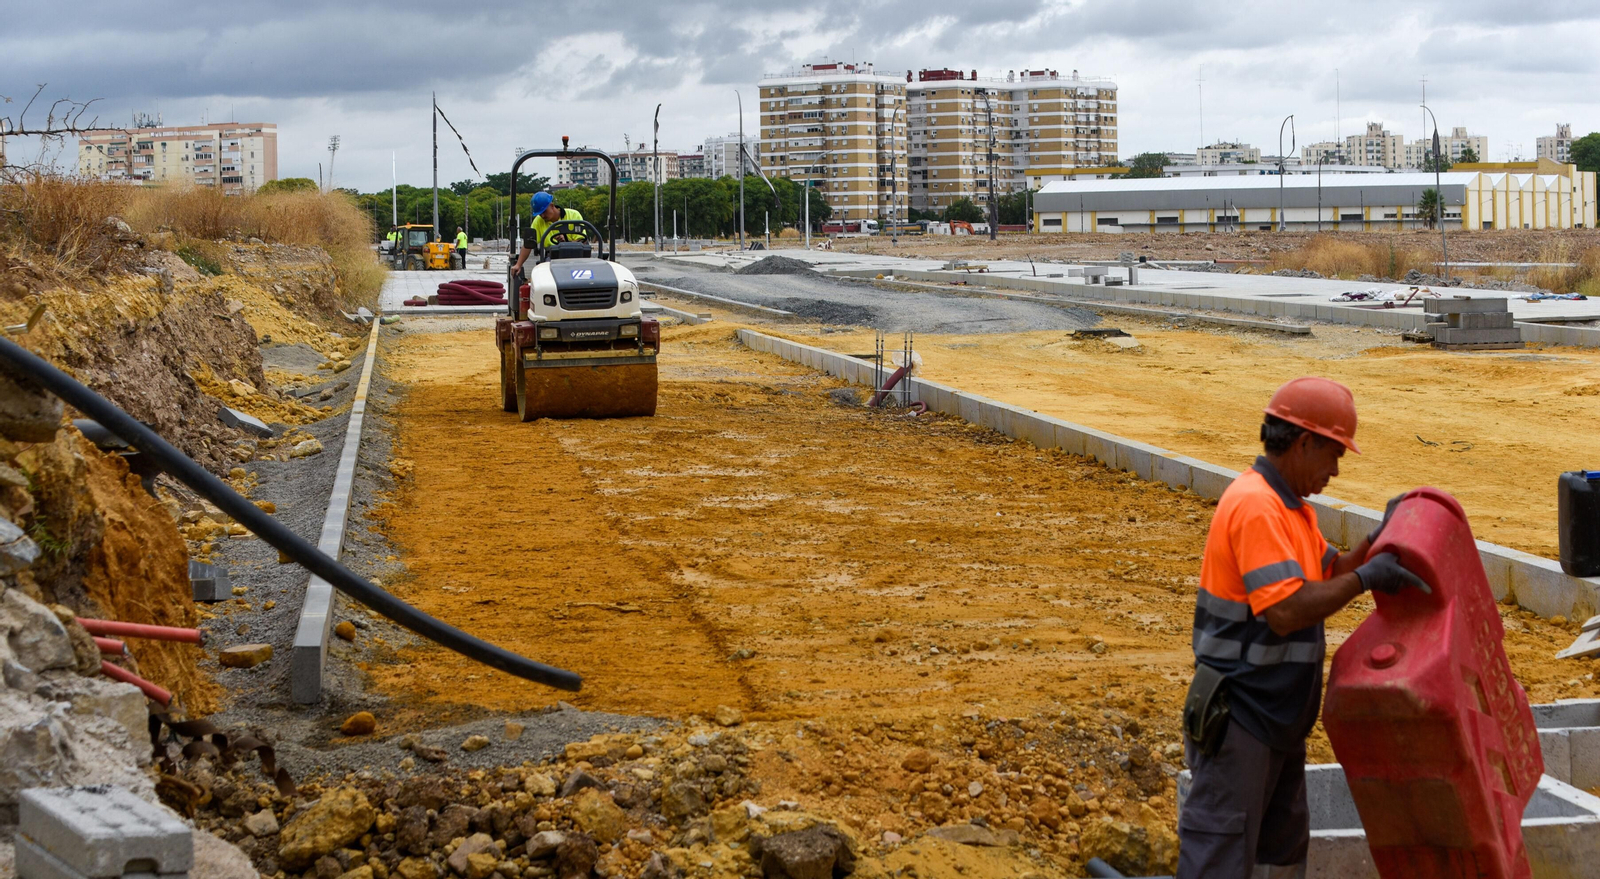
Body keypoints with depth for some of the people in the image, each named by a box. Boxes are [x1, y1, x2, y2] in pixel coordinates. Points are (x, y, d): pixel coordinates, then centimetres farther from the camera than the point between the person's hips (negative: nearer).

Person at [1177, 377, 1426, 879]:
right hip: (1238, 713, -11)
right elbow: (1286, 611, -29)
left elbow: (1330, 575, 18)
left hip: (1278, 714, 11)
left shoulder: (1290, 506, 12)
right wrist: (1366, 578, -22)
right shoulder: (1256, 507, -21)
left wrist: (1379, 541, 3)